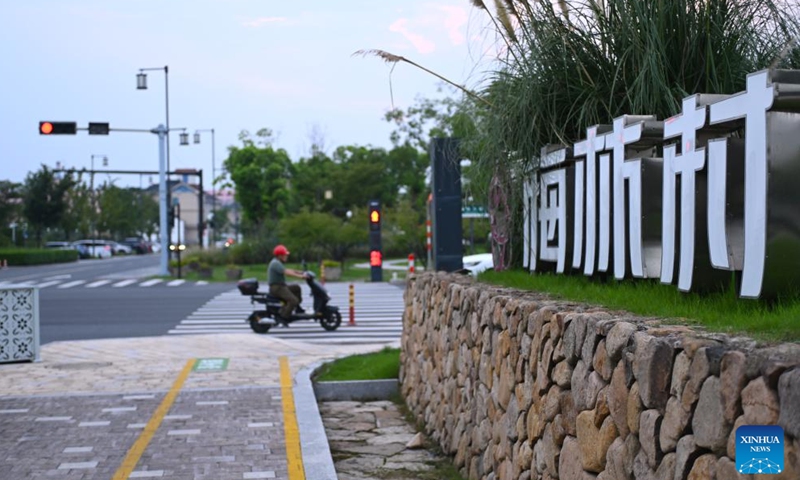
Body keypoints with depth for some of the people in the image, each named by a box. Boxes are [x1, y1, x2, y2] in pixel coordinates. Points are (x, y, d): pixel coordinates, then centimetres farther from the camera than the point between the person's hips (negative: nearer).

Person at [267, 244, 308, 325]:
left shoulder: (278, 263, 19)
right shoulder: (276, 263, -16)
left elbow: (288, 270, 21)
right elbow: (286, 272, -27)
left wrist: (301, 273, 12)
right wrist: (300, 276, -30)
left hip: (281, 286, 11)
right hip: (277, 288, -11)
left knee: (296, 287, 21)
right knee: (293, 300, -24)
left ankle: (297, 308, 17)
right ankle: (283, 318, -23)